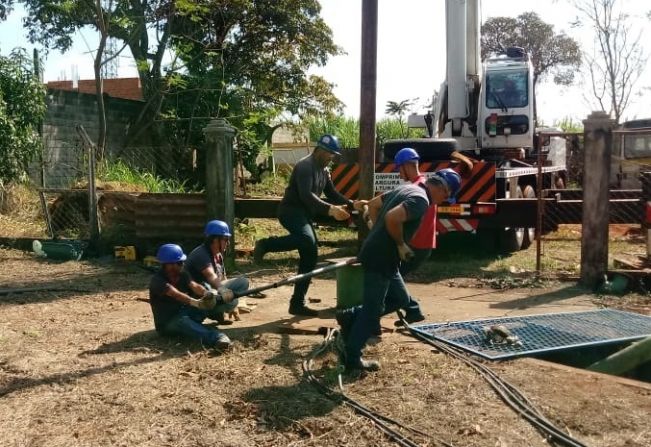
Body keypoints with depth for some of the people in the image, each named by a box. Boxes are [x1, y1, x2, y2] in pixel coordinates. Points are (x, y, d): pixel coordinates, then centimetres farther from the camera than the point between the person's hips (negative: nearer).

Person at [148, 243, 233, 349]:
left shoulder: (182, 275, 3)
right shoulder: (157, 280, -18)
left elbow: (194, 286, -16)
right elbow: (175, 294, -35)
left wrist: (206, 294, -39)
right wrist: (195, 302, -51)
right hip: (167, 324, -8)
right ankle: (215, 338, -63)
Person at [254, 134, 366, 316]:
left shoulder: (323, 170, 16)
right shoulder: (305, 166, -14)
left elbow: (332, 194, 19)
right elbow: (306, 195, -27)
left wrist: (352, 204, 4)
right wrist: (330, 209, -37)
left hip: (304, 215, 10)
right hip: (291, 211, -10)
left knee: (309, 257, 5)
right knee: (308, 240, -37)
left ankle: (298, 304, 10)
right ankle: (266, 245, -17)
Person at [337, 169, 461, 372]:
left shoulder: (407, 188, 13)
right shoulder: (421, 199, -17)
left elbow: (374, 204, 21)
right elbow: (392, 218, -31)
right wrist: (400, 244, -16)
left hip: (380, 255, 10)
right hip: (380, 258, -10)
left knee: (400, 298, 19)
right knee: (372, 309, 0)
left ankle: (351, 316, 19)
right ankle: (352, 358, 9)